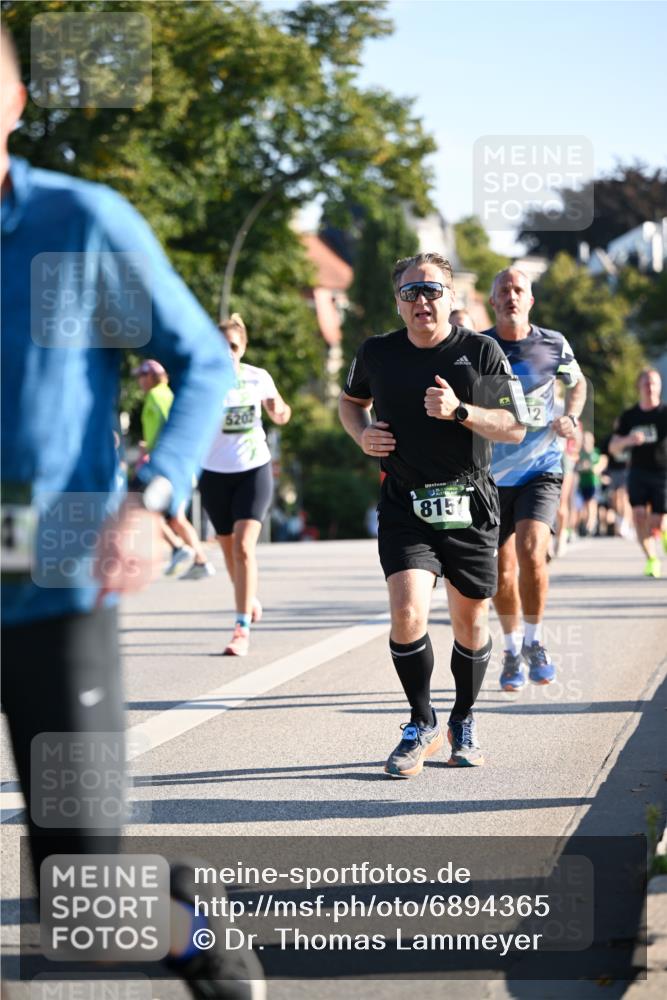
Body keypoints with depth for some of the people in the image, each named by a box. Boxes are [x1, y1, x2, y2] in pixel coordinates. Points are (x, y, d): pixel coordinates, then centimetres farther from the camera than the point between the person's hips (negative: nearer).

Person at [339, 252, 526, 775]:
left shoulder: (482, 352, -3)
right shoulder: (378, 354, 3)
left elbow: (515, 428, -4)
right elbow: (351, 400, 22)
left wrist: (459, 411, -19)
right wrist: (362, 433, 1)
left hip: (470, 505, 0)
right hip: (405, 506, 0)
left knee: (470, 621, 7)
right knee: (408, 614, -17)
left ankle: (464, 721, 31)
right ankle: (422, 725, 4)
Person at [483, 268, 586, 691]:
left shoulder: (553, 345, -2)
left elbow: (578, 383, 18)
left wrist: (571, 418, 0)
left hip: (541, 469, -1)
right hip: (492, 475, 1)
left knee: (532, 551, -21)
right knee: (502, 573, 4)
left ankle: (534, 640, 1)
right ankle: (512, 649, 28)